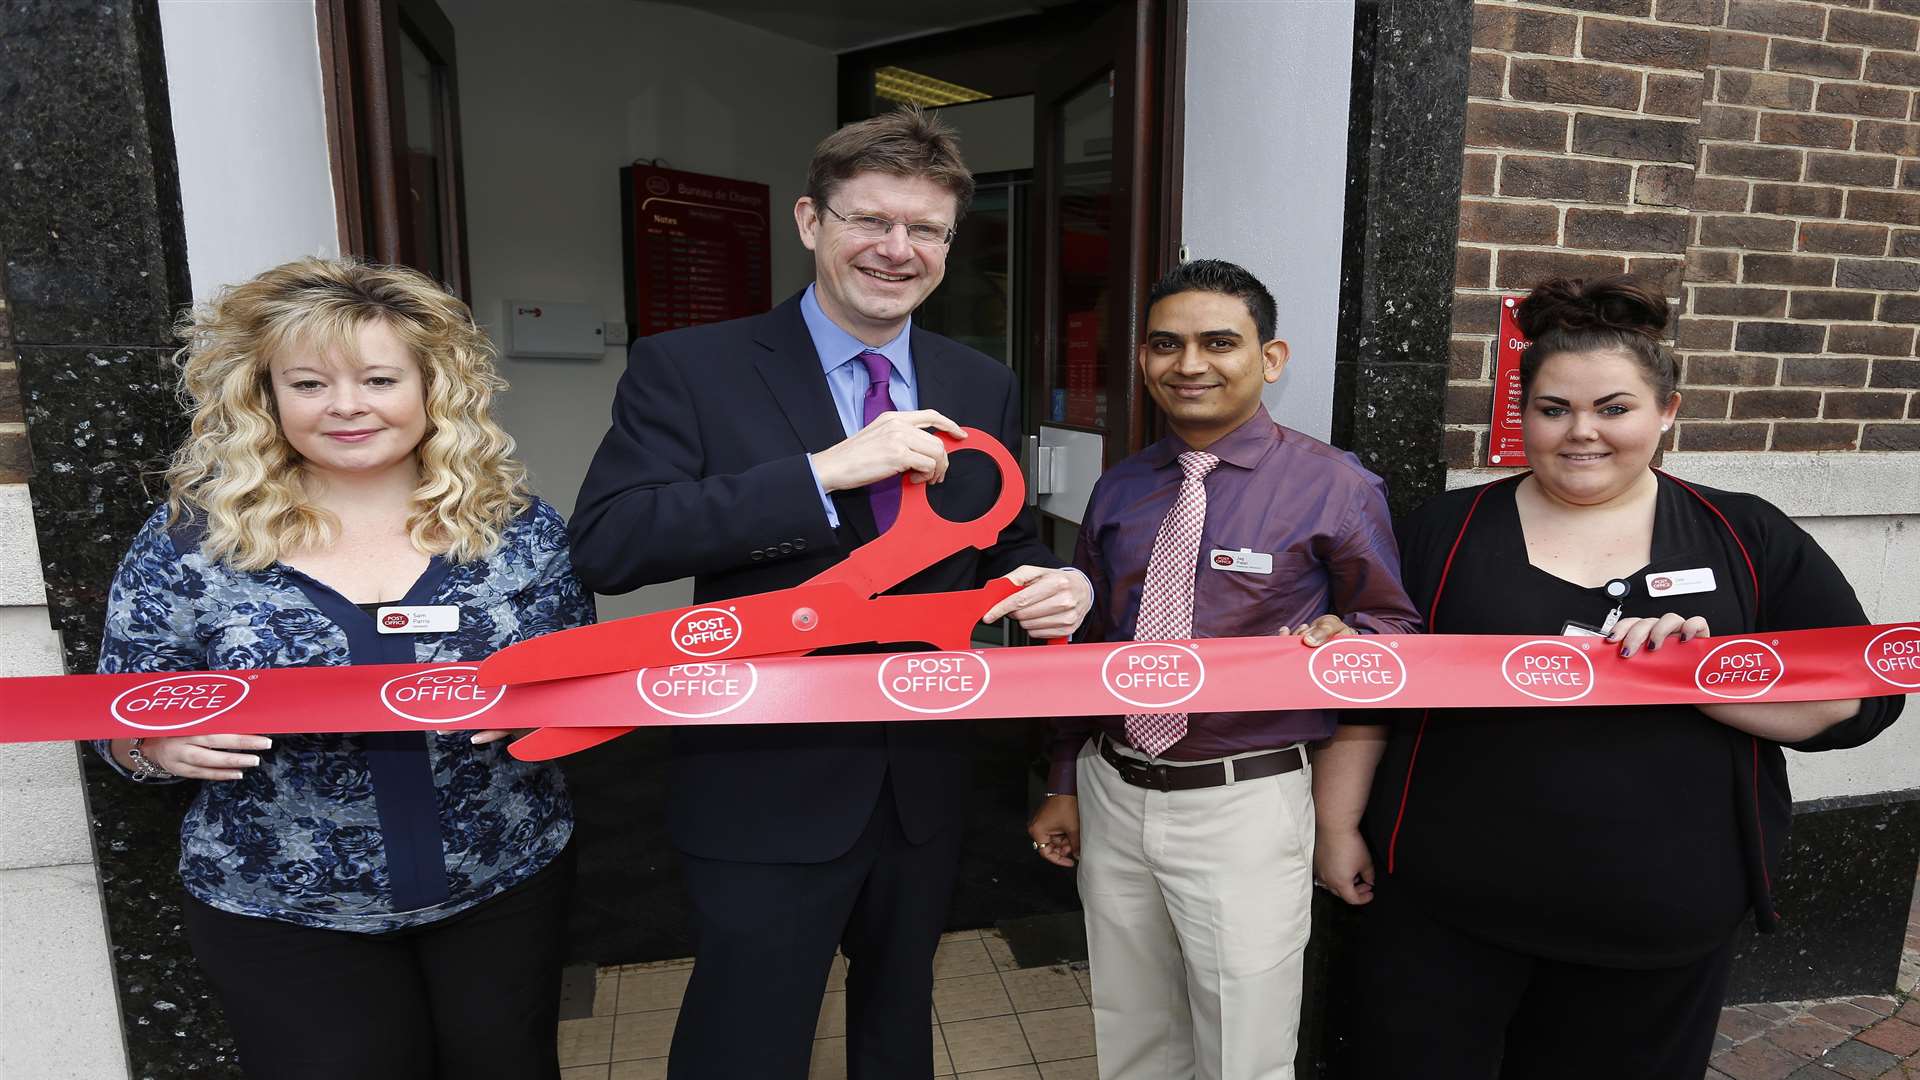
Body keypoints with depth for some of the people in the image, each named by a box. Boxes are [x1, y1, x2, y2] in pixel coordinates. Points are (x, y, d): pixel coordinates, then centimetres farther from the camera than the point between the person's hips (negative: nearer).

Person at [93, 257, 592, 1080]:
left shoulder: (516, 525, -7)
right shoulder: (189, 541, -7)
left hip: (506, 888, 1)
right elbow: (122, 728, 1)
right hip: (283, 917, 0)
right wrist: (162, 744, -21)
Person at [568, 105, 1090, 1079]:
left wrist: (1053, 586, -13)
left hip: (924, 782, 5)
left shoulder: (983, 390, 3)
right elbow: (604, 544, -23)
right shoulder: (689, 368, -11)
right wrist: (827, 470, -30)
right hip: (766, 790, -4)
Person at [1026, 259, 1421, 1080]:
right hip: (1112, 795, 5)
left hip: (1247, 806, -4)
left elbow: (1396, 625, 2)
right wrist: (1066, 783, 14)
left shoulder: (1333, 486, -8)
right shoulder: (1118, 491, 6)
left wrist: (1341, 641, -22)